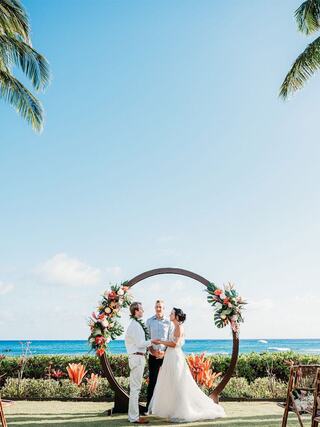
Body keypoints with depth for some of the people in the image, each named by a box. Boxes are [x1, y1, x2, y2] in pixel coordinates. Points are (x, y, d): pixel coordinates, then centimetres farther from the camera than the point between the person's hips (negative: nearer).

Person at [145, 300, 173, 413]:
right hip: (153, 355, 0)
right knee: (152, 381, 2)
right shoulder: (149, 321, 4)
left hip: (166, 355, 0)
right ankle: (149, 407, 8)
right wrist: (152, 351, -9)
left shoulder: (169, 322, 1)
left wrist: (165, 352, -10)